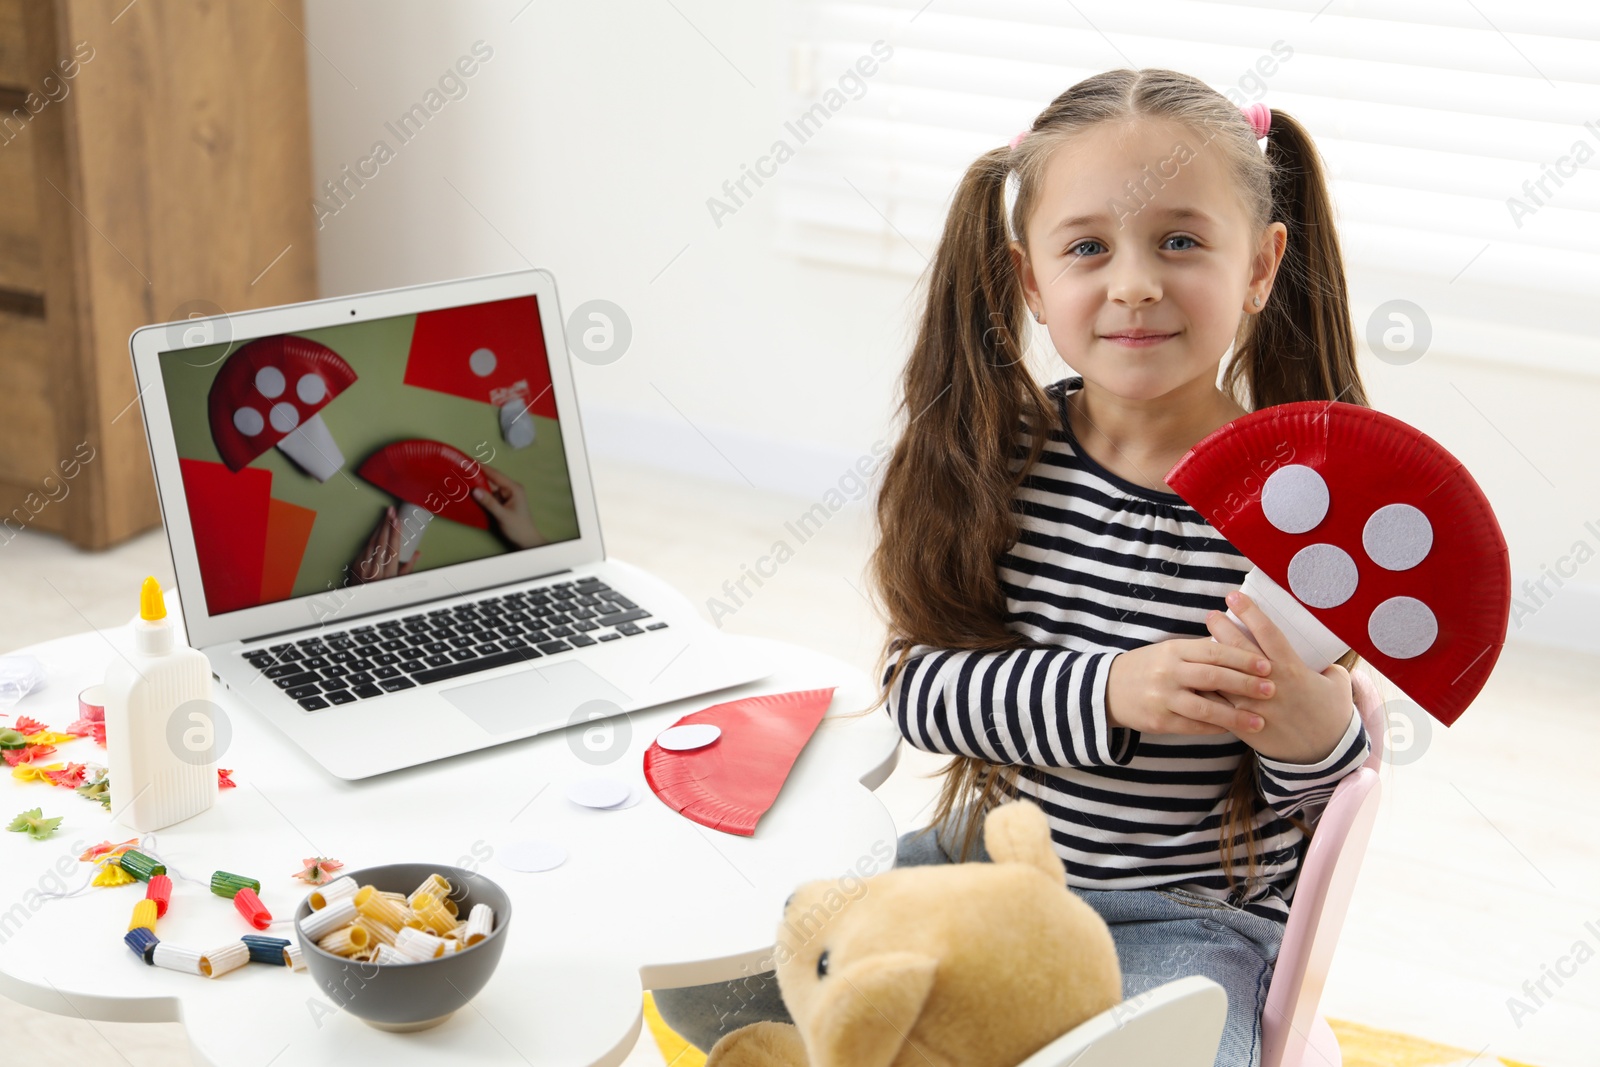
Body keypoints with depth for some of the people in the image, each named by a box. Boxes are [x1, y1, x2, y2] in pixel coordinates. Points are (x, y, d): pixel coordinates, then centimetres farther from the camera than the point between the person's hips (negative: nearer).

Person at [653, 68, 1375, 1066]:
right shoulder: (1000, 456, -5)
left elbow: (1327, 788, -3)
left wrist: (1318, 735, -27)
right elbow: (917, 685, -10)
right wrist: (1110, 690, -25)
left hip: (1187, 914, -3)